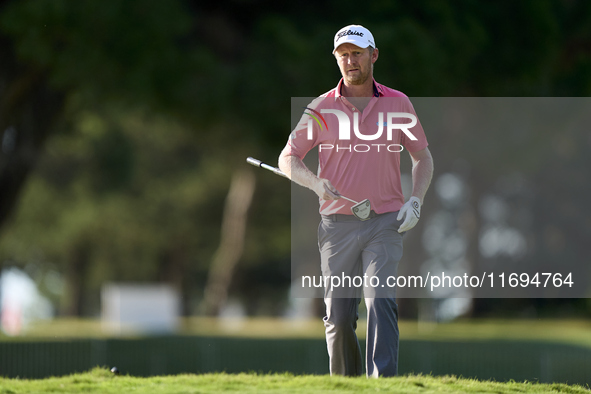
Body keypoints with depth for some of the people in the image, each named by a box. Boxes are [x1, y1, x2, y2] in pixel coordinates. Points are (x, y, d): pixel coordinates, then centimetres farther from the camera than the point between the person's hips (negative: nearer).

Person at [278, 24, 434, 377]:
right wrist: (316, 183, -16)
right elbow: (288, 158, 4)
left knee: (381, 301, -19)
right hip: (338, 225, 1)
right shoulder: (322, 108, 4)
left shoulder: (398, 104, 6)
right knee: (339, 316, 3)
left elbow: (423, 157, 15)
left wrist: (416, 201, -1)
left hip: (386, 224, -1)